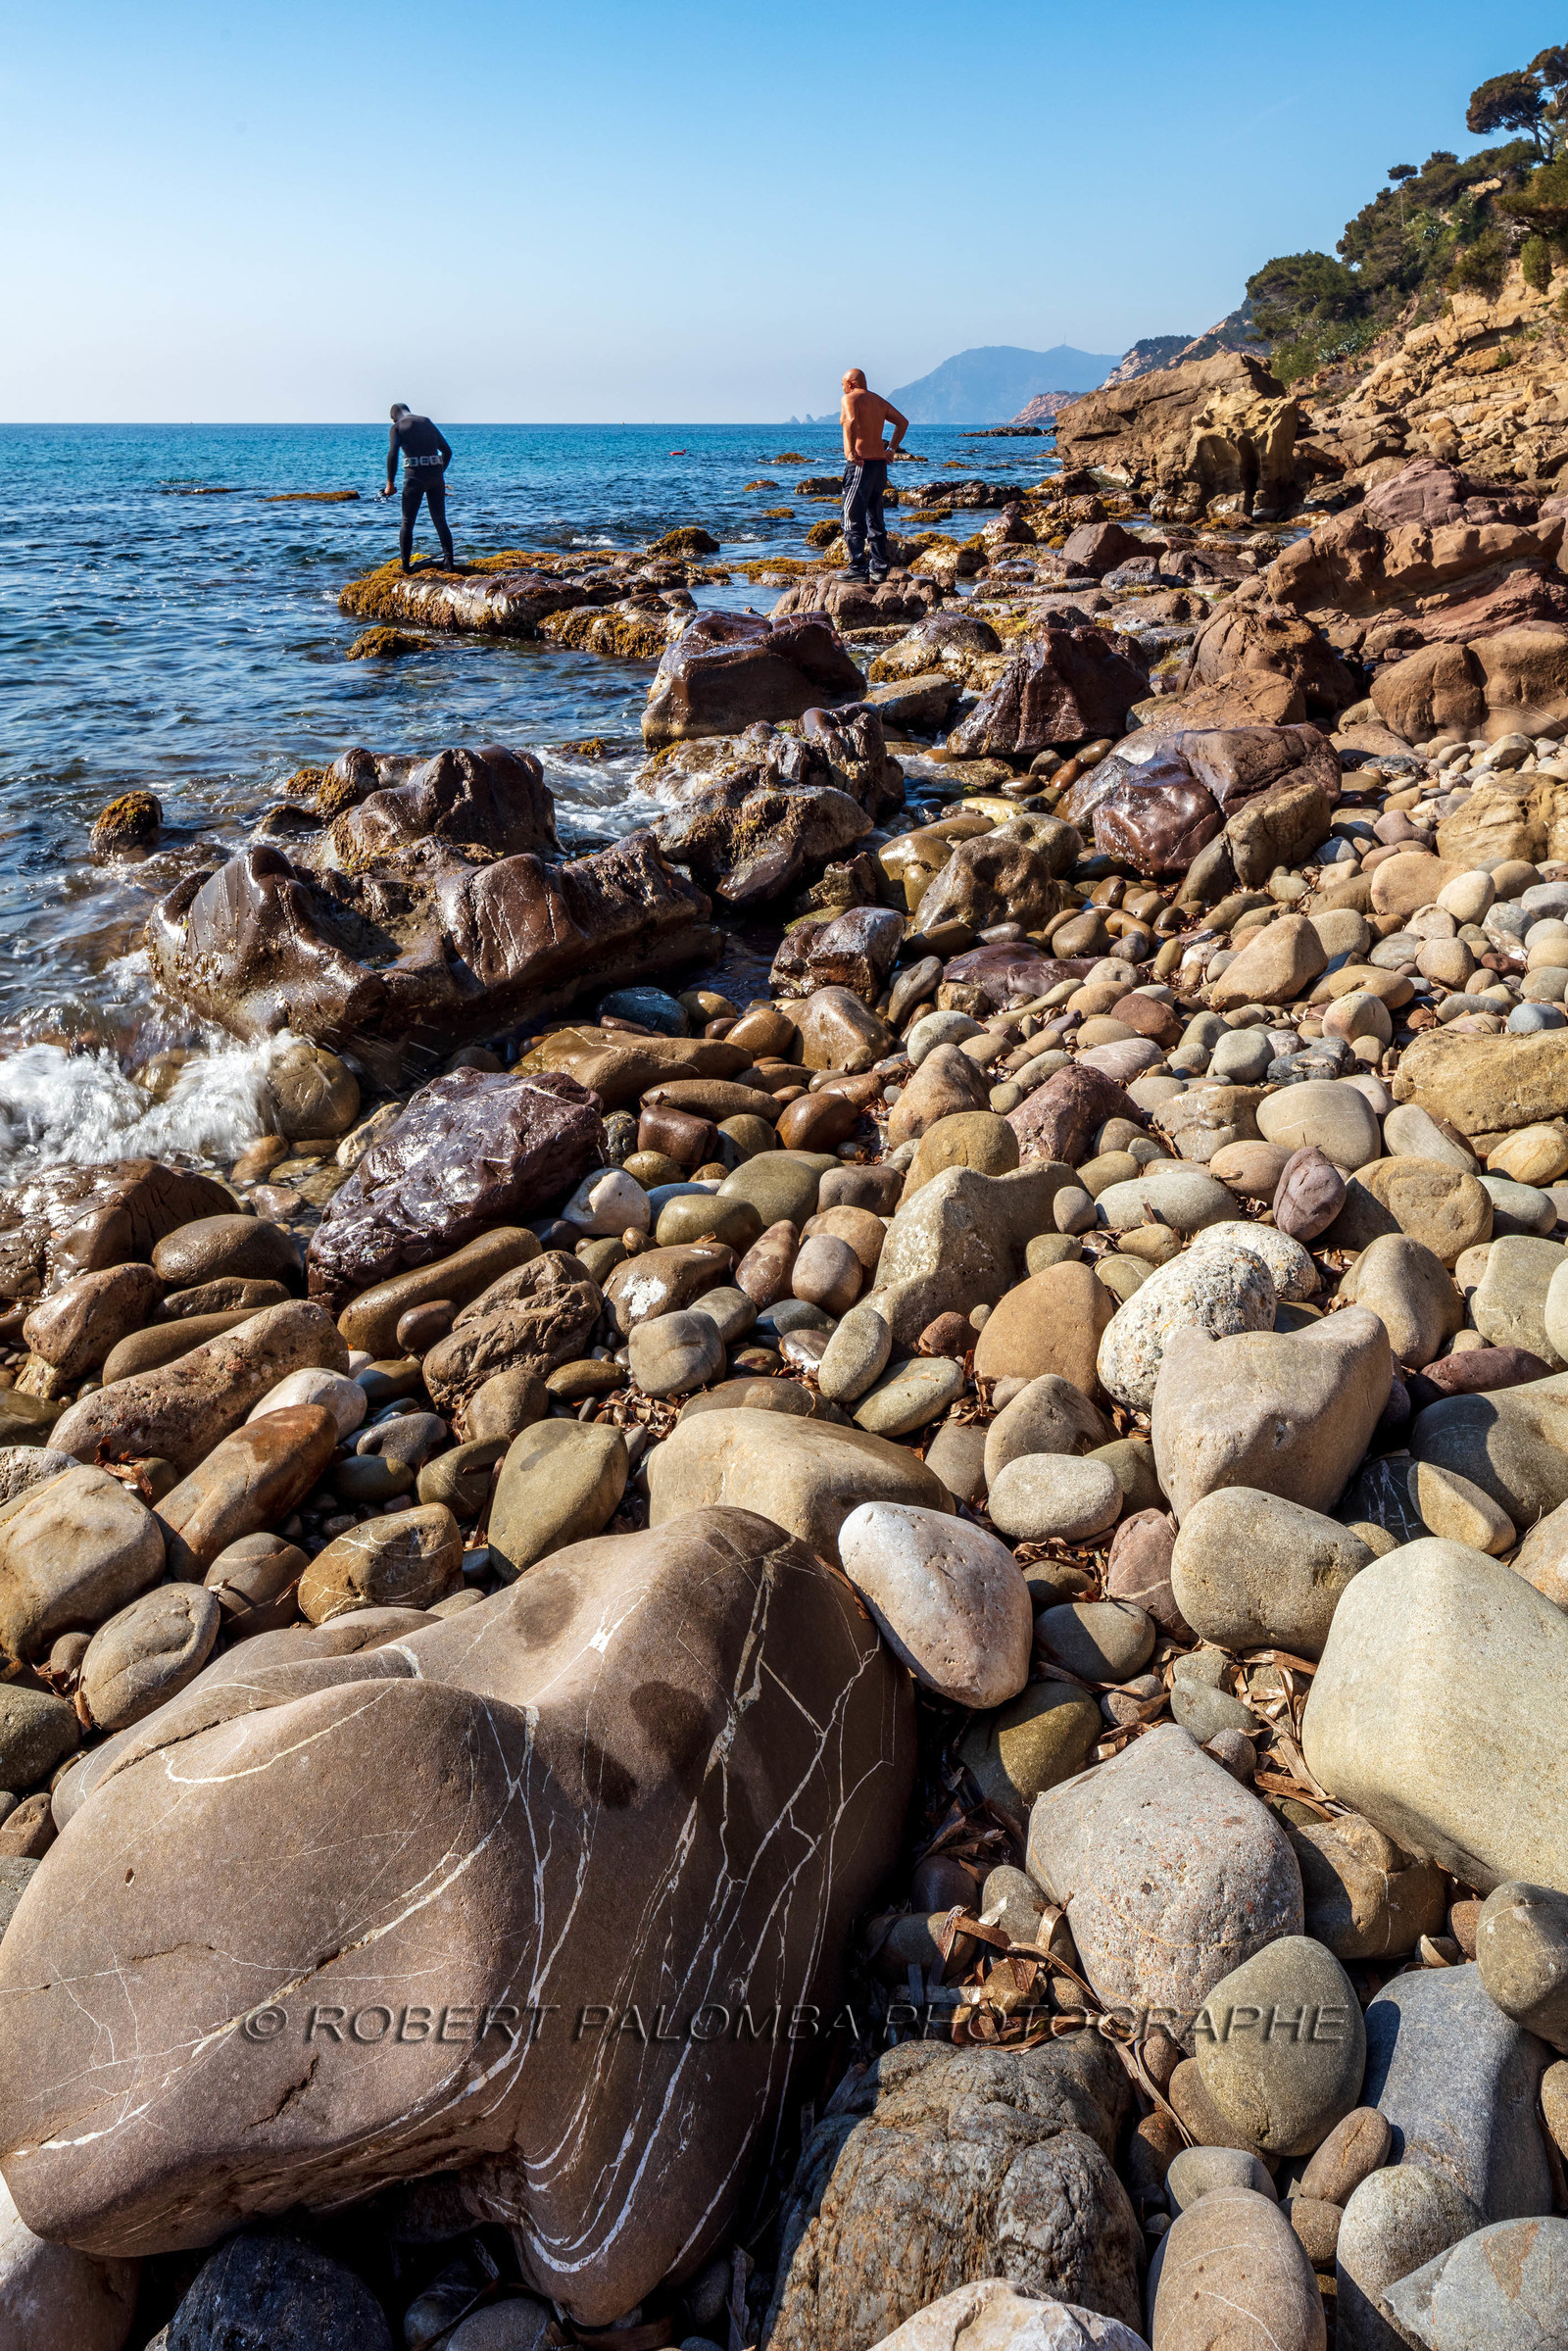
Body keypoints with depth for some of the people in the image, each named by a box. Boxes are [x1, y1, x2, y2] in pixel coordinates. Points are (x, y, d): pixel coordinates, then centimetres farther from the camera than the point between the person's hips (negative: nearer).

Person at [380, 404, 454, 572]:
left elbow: (392, 454, -10)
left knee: (407, 522, 6)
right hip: (436, 475, 3)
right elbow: (447, 451, 16)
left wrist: (390, 482, -7)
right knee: (440, 521, 11)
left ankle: (405, 565, 4)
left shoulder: (397, 427, 4)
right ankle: (449, 562, 5)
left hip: (415, 476, -3)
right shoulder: (427, 422, 17)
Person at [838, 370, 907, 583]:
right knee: (875, 519, 13)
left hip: (860, 464, -8)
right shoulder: (879, 400, 17)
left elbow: (851, 421, -26)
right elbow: (903, 422, 20)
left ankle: (858, 567, -9)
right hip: (880, 465, 8)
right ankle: (879, 567, 13)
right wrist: (891, 449, 16)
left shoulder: (849, 398, -5)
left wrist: (851, 451, -21)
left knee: (853, 518, -4)